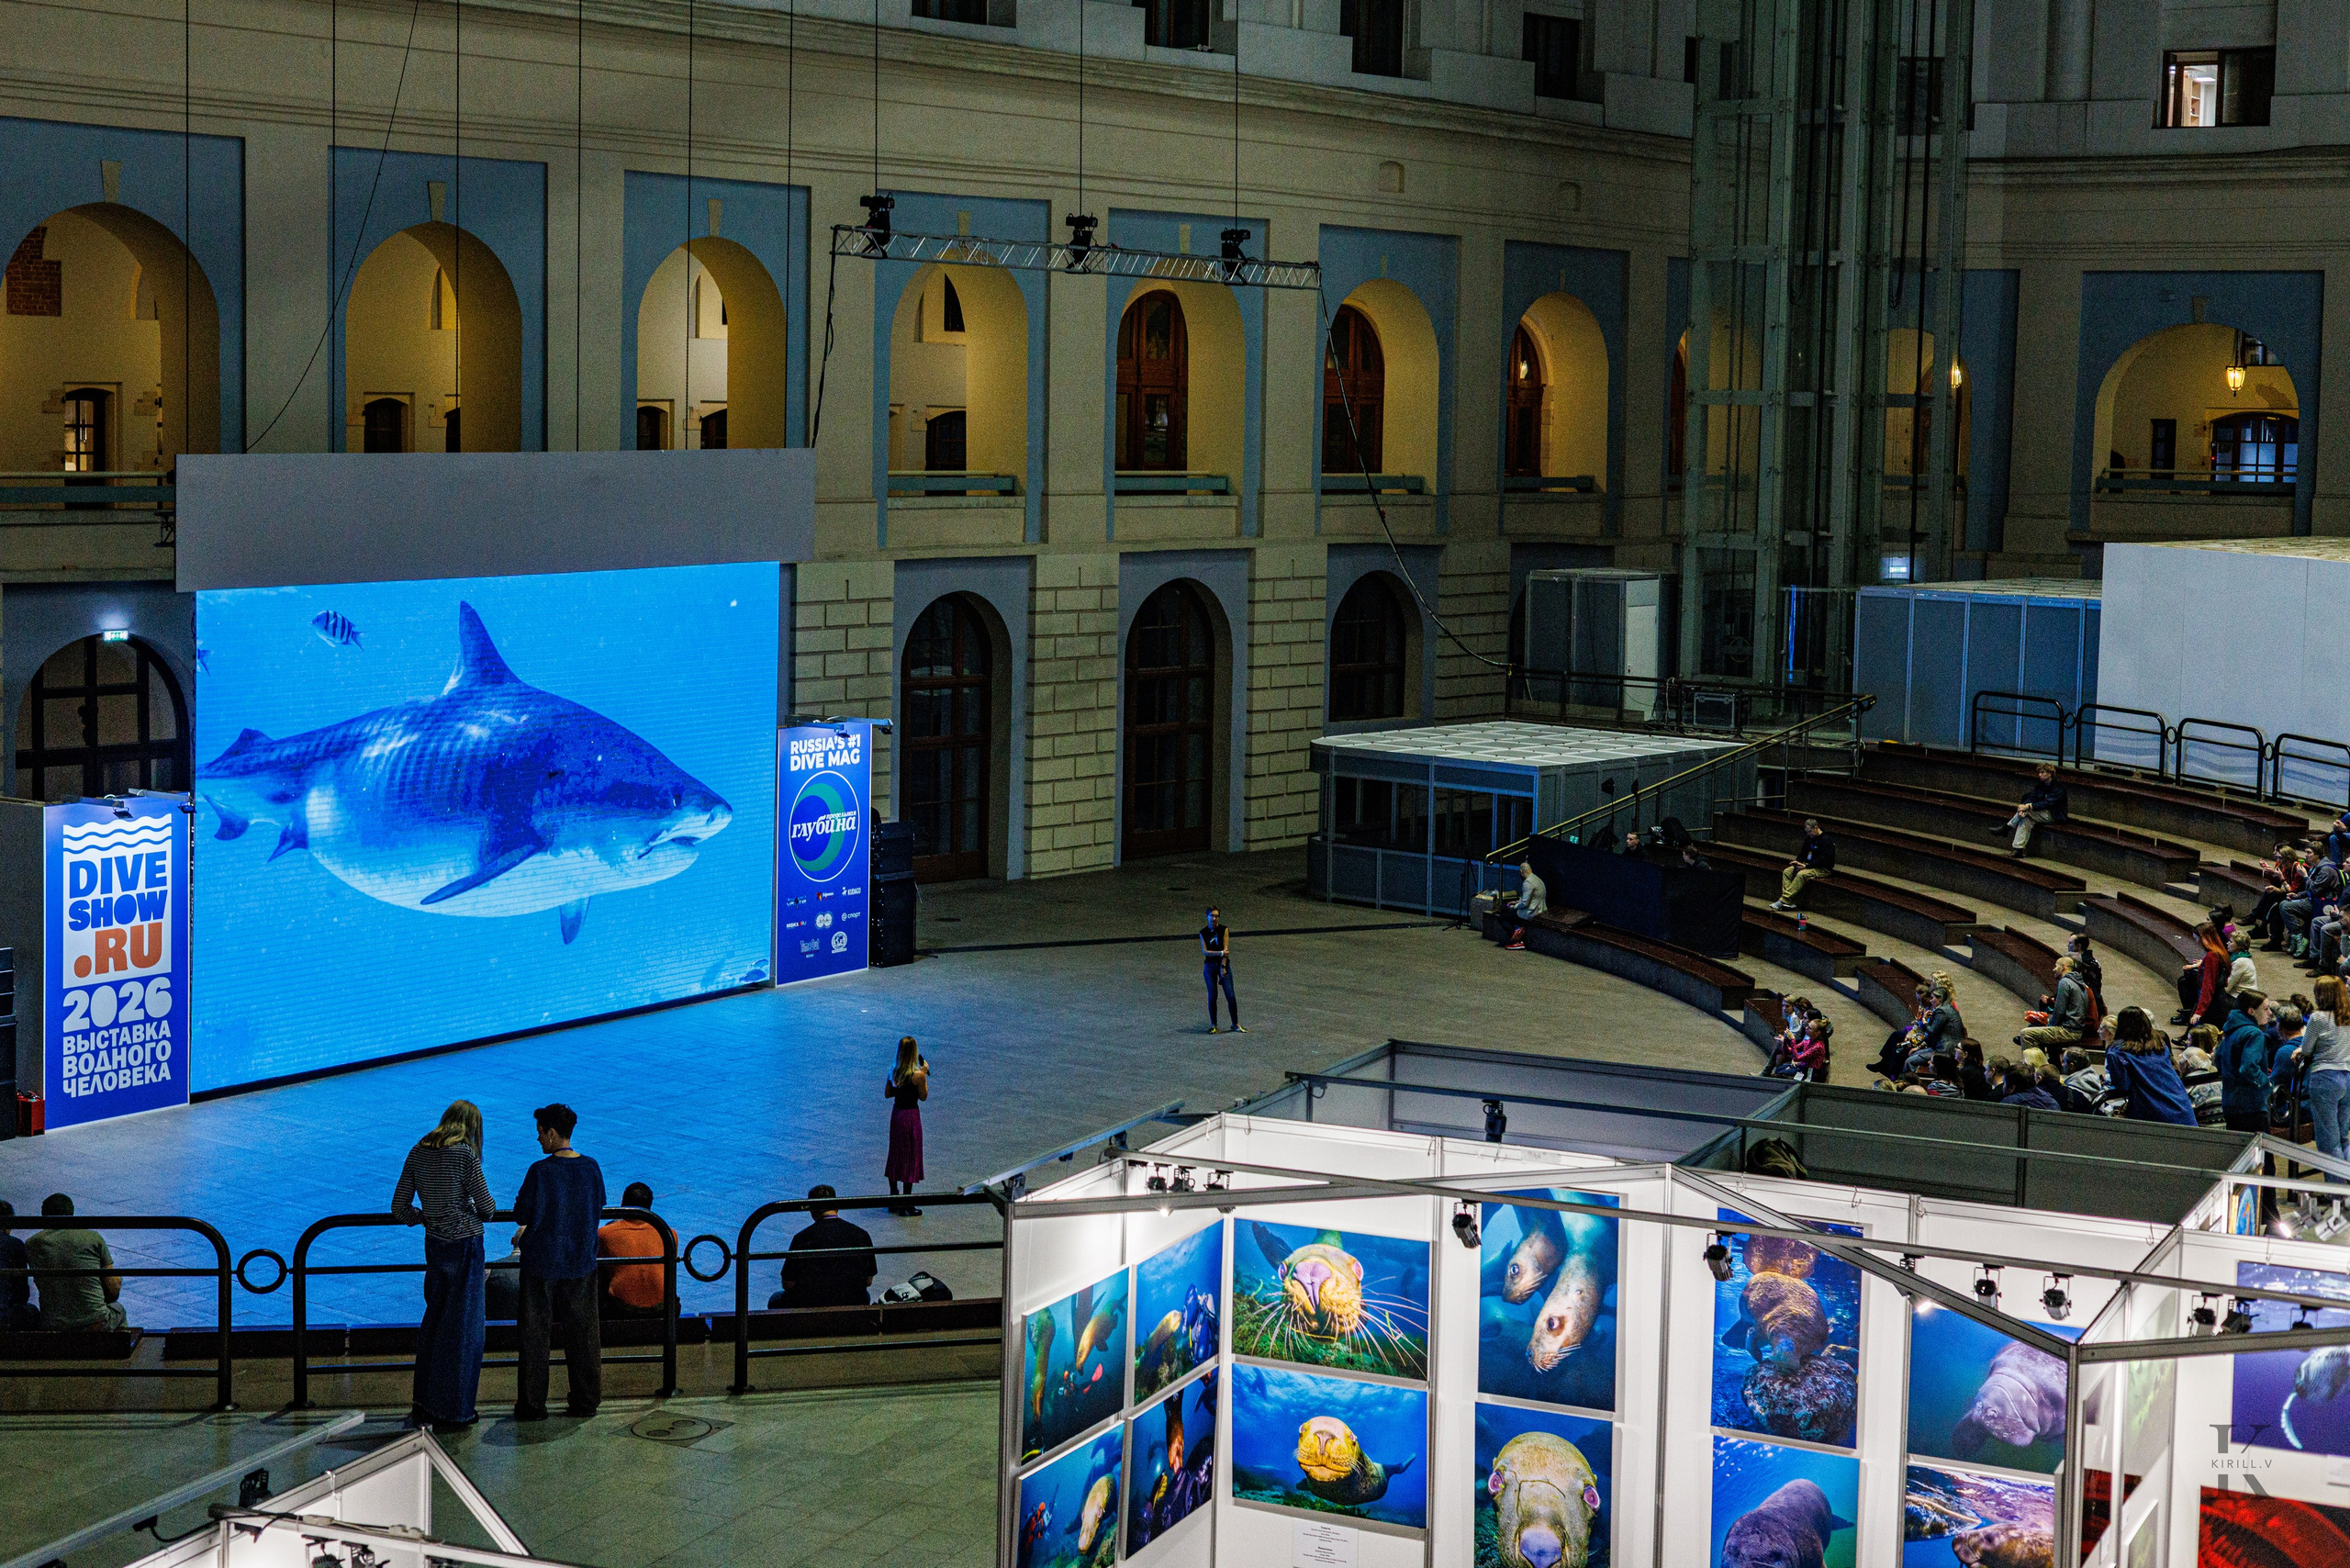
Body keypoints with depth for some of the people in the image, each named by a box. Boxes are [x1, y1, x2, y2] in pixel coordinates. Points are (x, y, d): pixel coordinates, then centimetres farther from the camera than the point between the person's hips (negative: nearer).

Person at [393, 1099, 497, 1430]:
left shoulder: (418, 1153, 4)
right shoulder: (465, 1154, -13)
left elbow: (400, 1209, 5)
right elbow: (487, 1207, -8)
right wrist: (486, 1213, 14)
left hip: (434, 1244, 6)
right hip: (465, 1245, -6)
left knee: (434, 1320, 19)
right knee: (462, 1328, 2)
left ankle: (424, 1402, 26)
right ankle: (452, 1412, 8)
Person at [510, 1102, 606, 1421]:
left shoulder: (540, 1171, -18)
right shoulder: (591, 1168, -3)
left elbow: (522, 1215, -14)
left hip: (542, 1263, -4)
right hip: (581, 1262, 4)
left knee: (535, 1334, 7)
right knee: (582, 1331, 13)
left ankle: (532, 1404, 11)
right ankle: (586, 1400, 19)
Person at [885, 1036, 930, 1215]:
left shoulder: (893, 1072, -1)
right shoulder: (918, 1075, -18)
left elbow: (887, 1094, 9)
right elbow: (923, 1096, -6)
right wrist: (925, 1074, -2)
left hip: (896, 1113, 6)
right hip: (911, 1116, -6)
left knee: (895, 1155, 17)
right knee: (910, 1158, 4)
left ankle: (893, 1200, 25)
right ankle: (907, 1205, 8)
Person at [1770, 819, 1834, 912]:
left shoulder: (1826, 840, -16)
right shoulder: (1810, 838, 10)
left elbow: (1823, 860, -23)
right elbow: (1803, 853, 19)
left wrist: (1806, 866, -25)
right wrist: (1797, 862, -4)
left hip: (1823, 869, -9)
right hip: (1810, 865, 9)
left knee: (1802, 874, -34)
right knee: (1787, 871, -8)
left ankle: (1784, 900, -35)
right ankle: (1789, 902, -21)